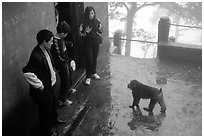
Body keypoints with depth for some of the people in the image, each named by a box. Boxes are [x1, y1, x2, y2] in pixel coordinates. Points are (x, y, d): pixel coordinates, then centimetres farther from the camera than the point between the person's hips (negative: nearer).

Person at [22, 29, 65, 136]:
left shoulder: (45, 50, -4)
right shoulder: (37, 56, -33)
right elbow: (27, 73, -38)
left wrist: (54, 73, 11)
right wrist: (39, 85, -28)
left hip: (51, 85, 9)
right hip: (44, 89, -9)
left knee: (52, 104, 30)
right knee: (45, 110, 13)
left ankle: (53, 119, 57)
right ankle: (46, 131, 35)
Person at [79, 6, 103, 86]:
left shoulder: (96, 21, -2)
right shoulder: (84, 23, -11)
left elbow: (100, 32, 9)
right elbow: (80, 34, -7)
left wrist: (100, 29, -13)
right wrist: (85, 32, -26)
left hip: (96, 41, 3)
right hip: (88, 42, -3)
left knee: (95, 58, 13)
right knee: (89, 59, -5)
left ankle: (94, 73, 33)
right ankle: (88, 77, 5)